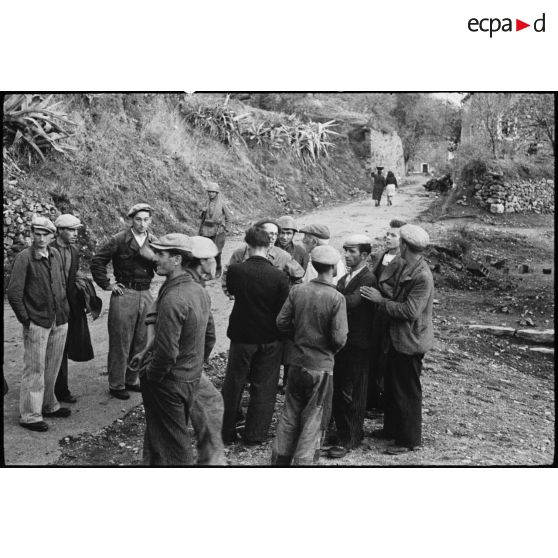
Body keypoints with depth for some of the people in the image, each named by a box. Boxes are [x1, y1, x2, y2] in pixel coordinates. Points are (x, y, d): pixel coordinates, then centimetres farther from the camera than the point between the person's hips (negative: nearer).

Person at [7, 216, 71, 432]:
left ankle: (48, 405, 32)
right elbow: (13, 292, -12)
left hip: (59, 321, 6)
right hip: (37, 323, -6)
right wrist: (25, 319, -9)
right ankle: (30, 416, 11)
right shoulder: (24, 258, -11)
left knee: (52, 368, 17)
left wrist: (65, 309, 11)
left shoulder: (56, 255, 7)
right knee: (34, 370, 1)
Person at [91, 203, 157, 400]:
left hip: (145, 294, 5)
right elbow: (97, 261, -5)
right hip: (124, 294, -5)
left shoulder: (153, 242, 6)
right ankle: (116, 384, 14)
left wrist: (153, 257, -16)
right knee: (120, 342, 2)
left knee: (141, 341, 13)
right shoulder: (119, 240, -8)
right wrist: (106, 284, -6)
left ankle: (131, 380, 29)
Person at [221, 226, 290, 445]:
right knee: (263, 386, 13)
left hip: (241, 336, 1)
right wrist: (280, 333, 5)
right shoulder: (279, 276, -17)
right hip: (270, 339, -1)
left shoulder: (235, 270, -14)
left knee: (233, 384, 16)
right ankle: (254, 434, 21)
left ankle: (226, 432, 26)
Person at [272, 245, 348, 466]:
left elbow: (282, 322, 0)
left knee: (290, 415, 19)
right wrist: (333, 347, 4)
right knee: (314, 419, 10)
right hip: (321, 366, -4)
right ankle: (303, 461, 17)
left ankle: (280, 459, 29)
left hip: (297, 363, 4)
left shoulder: (297, 290, -4)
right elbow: (339, 338, -18)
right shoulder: (336, 298, -16)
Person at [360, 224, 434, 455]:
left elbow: (411, 310, -27)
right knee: (392, 386, 21)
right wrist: (381, 300, 1)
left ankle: (410, 439, 19)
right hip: (398, 338, 10)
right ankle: (392, 428, 37)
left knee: (408, 392, 4)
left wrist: (381, 301, -21)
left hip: (410, 341, -10)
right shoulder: (408, 269, 7)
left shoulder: (422, 276, -23)